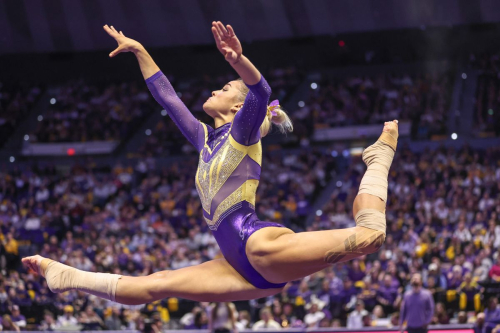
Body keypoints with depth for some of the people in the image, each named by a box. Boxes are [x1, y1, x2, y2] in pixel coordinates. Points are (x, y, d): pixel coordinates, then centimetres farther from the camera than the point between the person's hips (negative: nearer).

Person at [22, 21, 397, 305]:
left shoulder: (242, 131, 3)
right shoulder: (205, 137, 25)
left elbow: (260, 93, -20)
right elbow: (168, 98, 36)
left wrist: (239, 60, -39)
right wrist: (139, 51, 39)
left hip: (254, 237, -7)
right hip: (242, 266, 7)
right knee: (154, 285, 11)